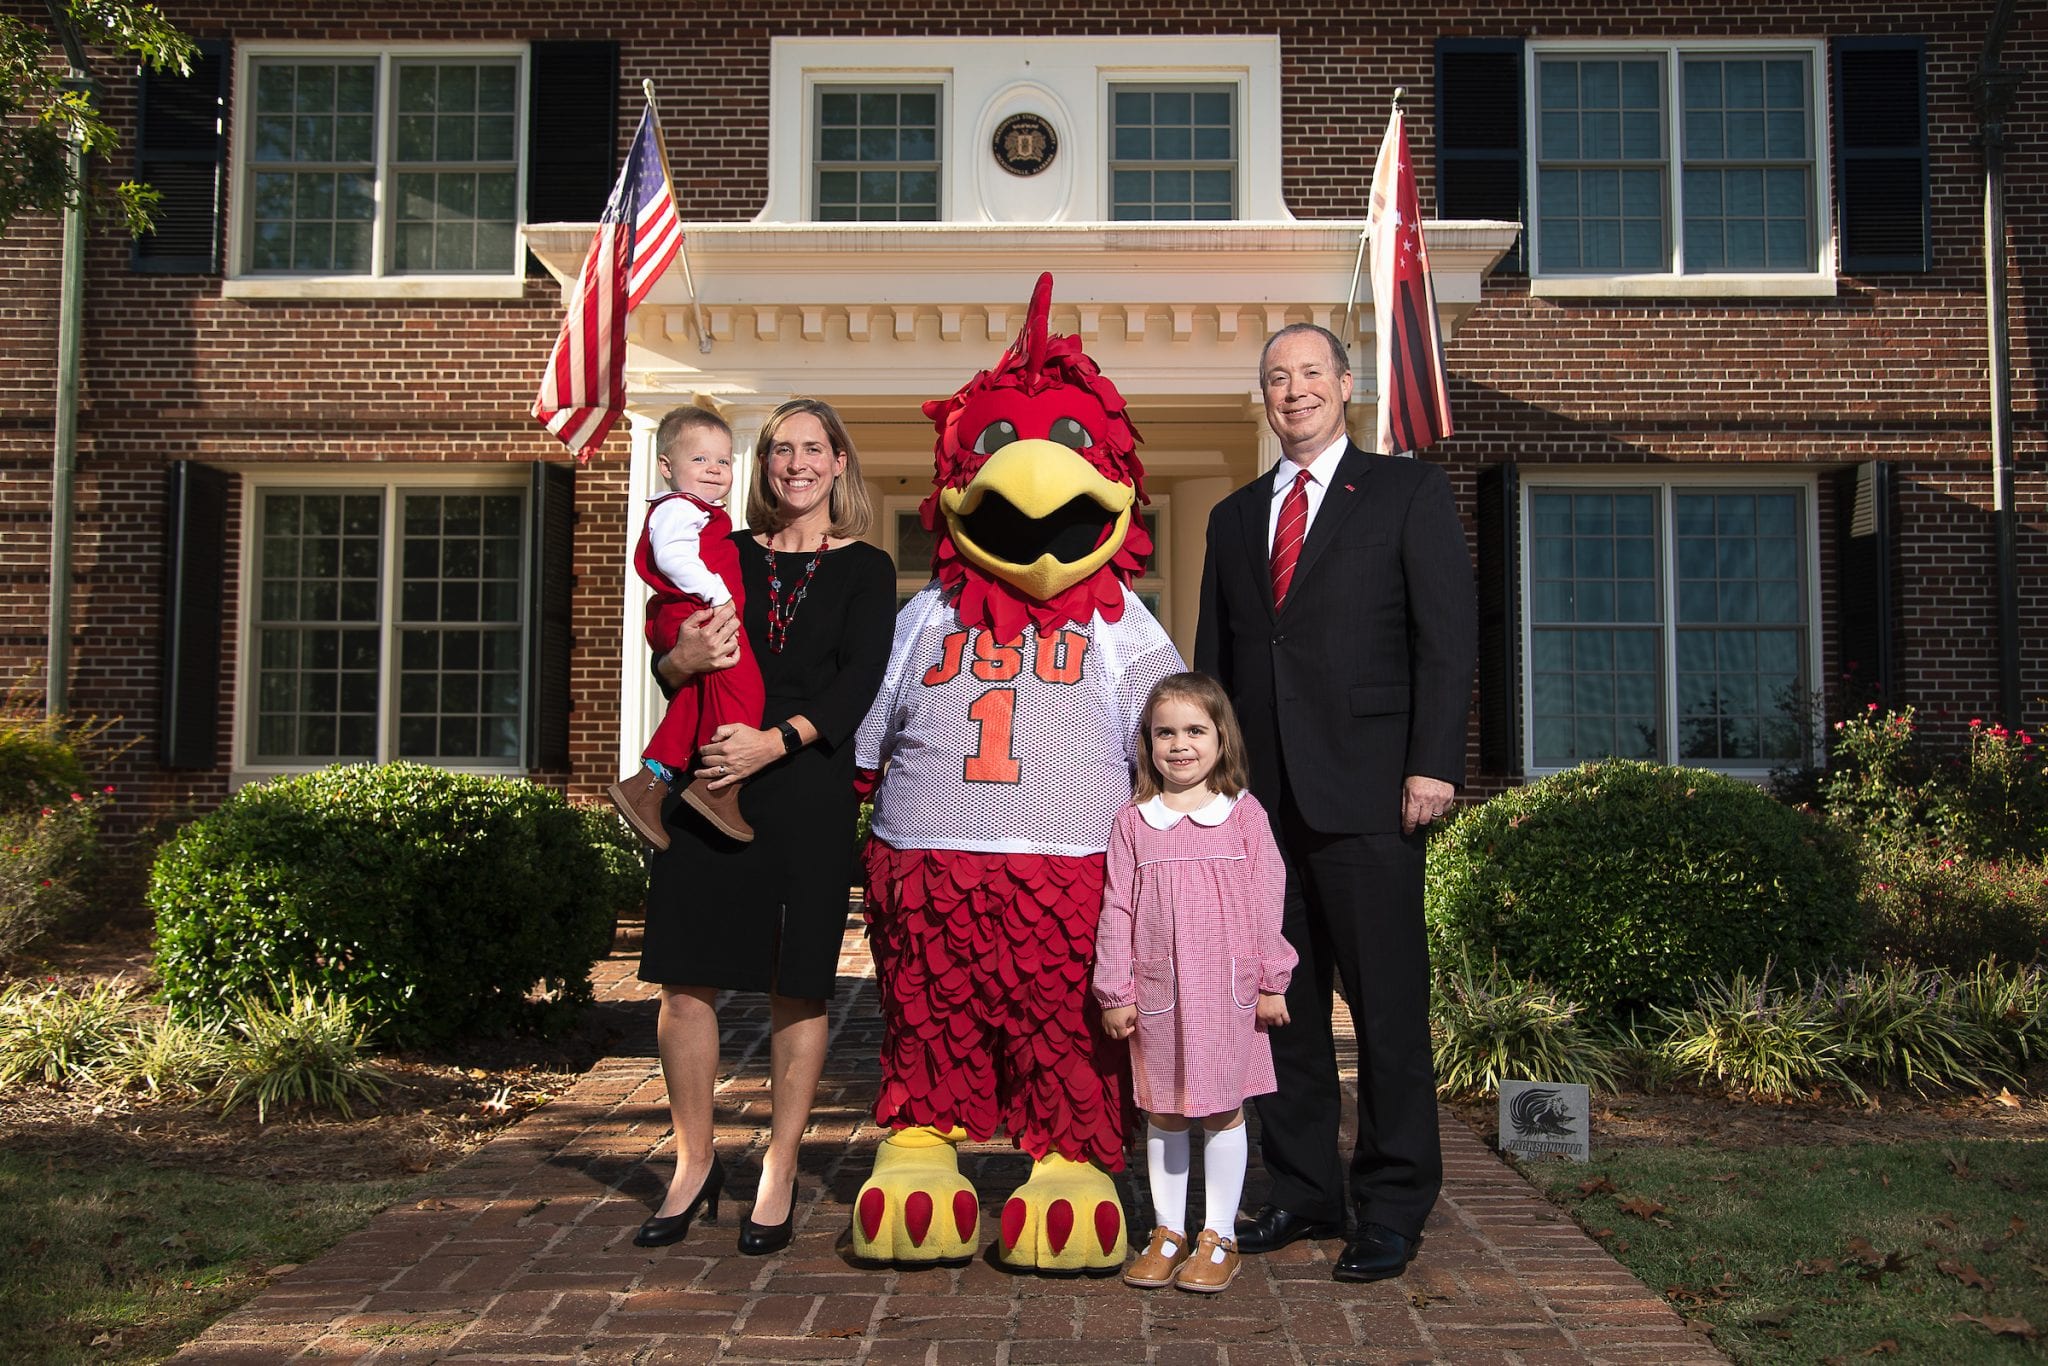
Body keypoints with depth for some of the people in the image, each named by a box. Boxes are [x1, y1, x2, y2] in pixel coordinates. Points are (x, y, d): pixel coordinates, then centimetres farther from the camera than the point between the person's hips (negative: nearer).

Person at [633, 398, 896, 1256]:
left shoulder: (865, 570, 7)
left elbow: (858, 682, -5)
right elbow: (665, 662, 9)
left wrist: (775, 741, -19)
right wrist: (682, 660, -15)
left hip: (807, 790, -2)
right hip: (705, 781, 2)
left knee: (796, 985, 2)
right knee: (688, 977, 1)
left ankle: (779, 1175, 15)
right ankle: (694, 1165, 17)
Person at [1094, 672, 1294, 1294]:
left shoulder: (1244, 813, 0)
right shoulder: (1133, 822, 3)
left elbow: (1267, 900, 1)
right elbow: (1116, 910, 3)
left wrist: (1271, 982, -1)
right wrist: (1116, 992, 0)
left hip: (1227, 987, -1)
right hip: (1157, 991, 2)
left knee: (1223, 1109, 6)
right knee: (1162, 1113, 10)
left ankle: (1219, 1237, 17)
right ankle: (1168, 1232, 22)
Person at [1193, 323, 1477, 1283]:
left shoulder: (1409, 493, 5)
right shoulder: (1234, 517, 18)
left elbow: (1449, 634, -3)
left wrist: (1432, 763, -12)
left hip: (1366, 791, -5)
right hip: (1260, 796, 5)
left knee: (1388, 1005, 0)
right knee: (1283, 1001, 10)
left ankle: (1393, 1206, 11)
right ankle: (1303, 1192, 22)